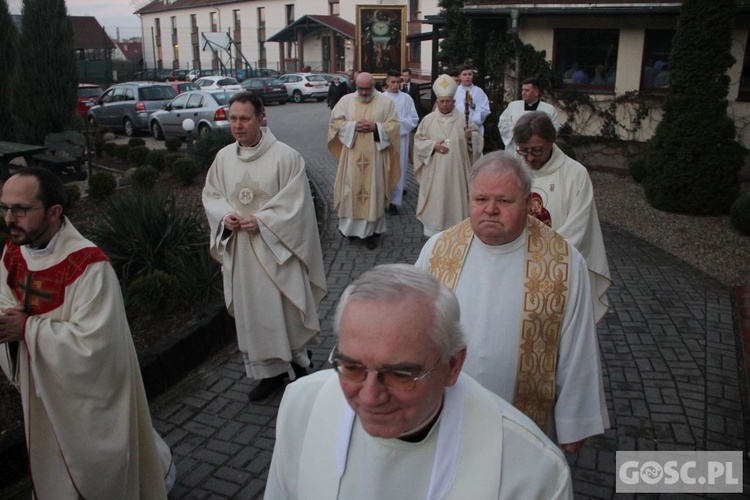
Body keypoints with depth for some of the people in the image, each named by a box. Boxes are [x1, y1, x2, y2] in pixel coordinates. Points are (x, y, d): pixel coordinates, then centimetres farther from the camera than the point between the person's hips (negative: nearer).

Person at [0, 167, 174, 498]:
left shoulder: (88, 264, -30)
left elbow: (92, 342, -30)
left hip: (89, 390, -7)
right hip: (44, 386, 7)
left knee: (102, 468, 16)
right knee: (53, 470, 26)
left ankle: (158, 471, 45)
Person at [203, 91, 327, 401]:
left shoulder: (285, 156, -11)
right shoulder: (224, 157, 5)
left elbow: (295, 202, -12)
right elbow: (211, 195, 12)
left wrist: (261, 221, -19)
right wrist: (225, 216, -8)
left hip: (276, 247, -4)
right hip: (240, 251, 5)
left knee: (285, 309, 4)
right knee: (252, 312, 11)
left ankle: (298, 363, 29)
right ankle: (269, 372, 26)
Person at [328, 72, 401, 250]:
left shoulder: (386, 102, 1)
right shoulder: (346, 100, 4)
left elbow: (395, 125, -1)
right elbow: (335, 122, 2)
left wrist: (376, 127, -16)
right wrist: (353, 126, -14)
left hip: (375, 157, -1)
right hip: (352, 156, 1)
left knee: (374, 191, 2)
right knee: (351, 190, 5)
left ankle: (371, 231, 11)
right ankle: (351, 226, 19)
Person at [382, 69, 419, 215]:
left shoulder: (406, 98, 4)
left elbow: (414, 120, 2)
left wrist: (399, 120, -9)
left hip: (401, 138, 0)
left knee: (398, 169, 1)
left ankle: (394, 201, 7)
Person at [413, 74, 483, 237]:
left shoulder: (463, 119, 3)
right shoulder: (428, 119, 4)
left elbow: (478, 139, 4)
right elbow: (418, 141, 5)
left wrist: (470, 136, -18)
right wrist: (433, 145, -12)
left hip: (456, 170, 0)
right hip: (435, 171, 0)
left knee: (455, 198, 3)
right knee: (435, 200, 2)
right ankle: (433, 232, 12)